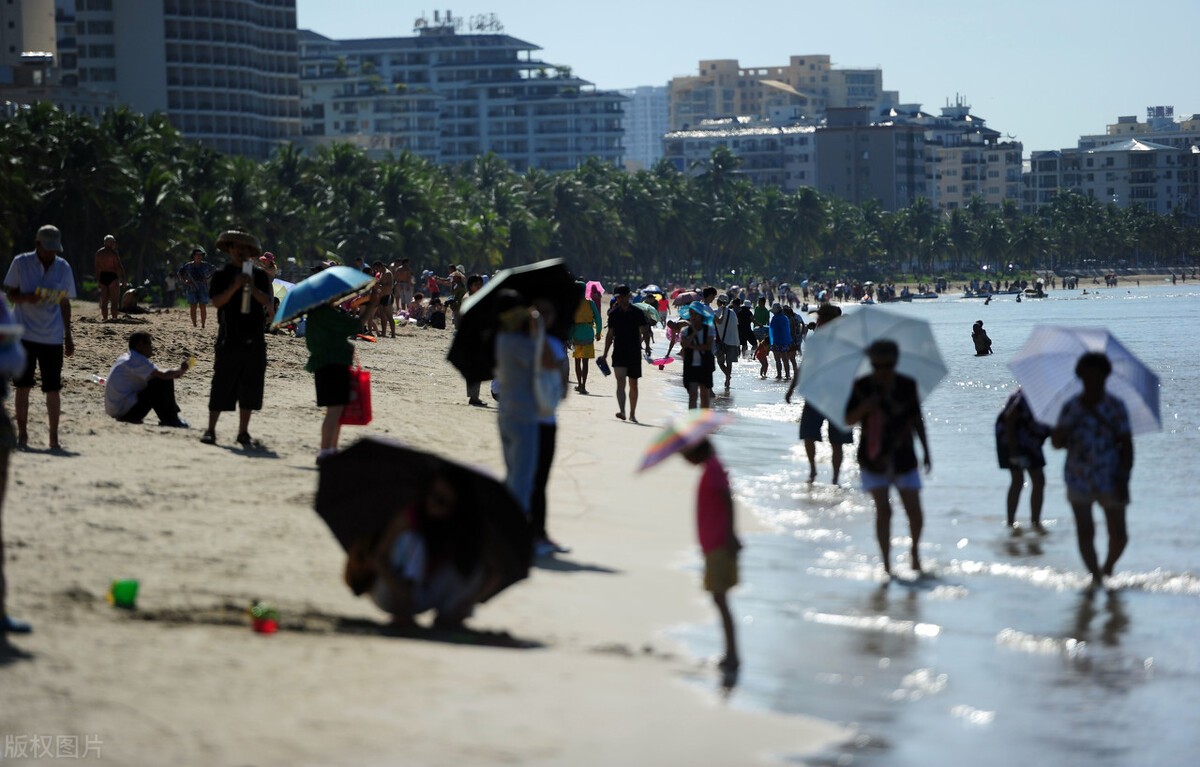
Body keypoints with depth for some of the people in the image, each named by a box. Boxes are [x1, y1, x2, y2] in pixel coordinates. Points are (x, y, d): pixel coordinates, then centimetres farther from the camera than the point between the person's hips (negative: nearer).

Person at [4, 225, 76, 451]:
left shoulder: (63, 267, 5)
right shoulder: (21, 263, -2)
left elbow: (65, 303, 11)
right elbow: (10, 294, 1)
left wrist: (68, 335, 10)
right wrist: (26, 297, -20)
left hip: (53, 338, 1)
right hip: (24, 334, -1)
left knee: (53, 388, -1)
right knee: (22, 386, 3)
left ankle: (54, 437, 6)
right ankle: (22, 434, 12)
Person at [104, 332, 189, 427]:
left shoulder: (126, 358, 17)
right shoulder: (137, 361, -14)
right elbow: (164, 375, -22)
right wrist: (180, 370, -3)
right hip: (125, 410, -10)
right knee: (164, 382, -11)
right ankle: (171, 420, -3)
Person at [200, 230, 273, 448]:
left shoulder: (260, 275, 10)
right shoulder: (221, 275, 4)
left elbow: (267, 301, -2)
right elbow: (216, 301, -7)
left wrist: (252, 288, -18)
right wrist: (235, 286, -19)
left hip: (254, 338, 3)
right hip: (229, 338, -3)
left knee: (250, 387, 4)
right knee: (222, 385, -3)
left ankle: (243, 432, 11)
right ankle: (210, 429, 4)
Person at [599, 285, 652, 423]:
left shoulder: (637, 313, 0)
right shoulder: (614, 314, 6)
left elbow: (645, 331, 2)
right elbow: (610, 334, 13)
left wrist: (647, 345, -15)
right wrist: (605, 354, 12)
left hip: (634, 353, 0)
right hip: (618, 353, 0)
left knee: (633, 384, 8)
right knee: (620, 381, -16)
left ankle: (632, 414, 19)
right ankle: (621, 411, -29)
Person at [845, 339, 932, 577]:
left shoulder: (907, 386, 0)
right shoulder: (862, 387, -4)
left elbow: (917, 419, 9)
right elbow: (849, 419, -2)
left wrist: (926, 451, 10)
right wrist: (865, 407, -20)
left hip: (903, 457, 1)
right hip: (874, 459, -1)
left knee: (914, 511, 0)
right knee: (883, 510, -8)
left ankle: (915, 551, 28)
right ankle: (886, 564, 1)